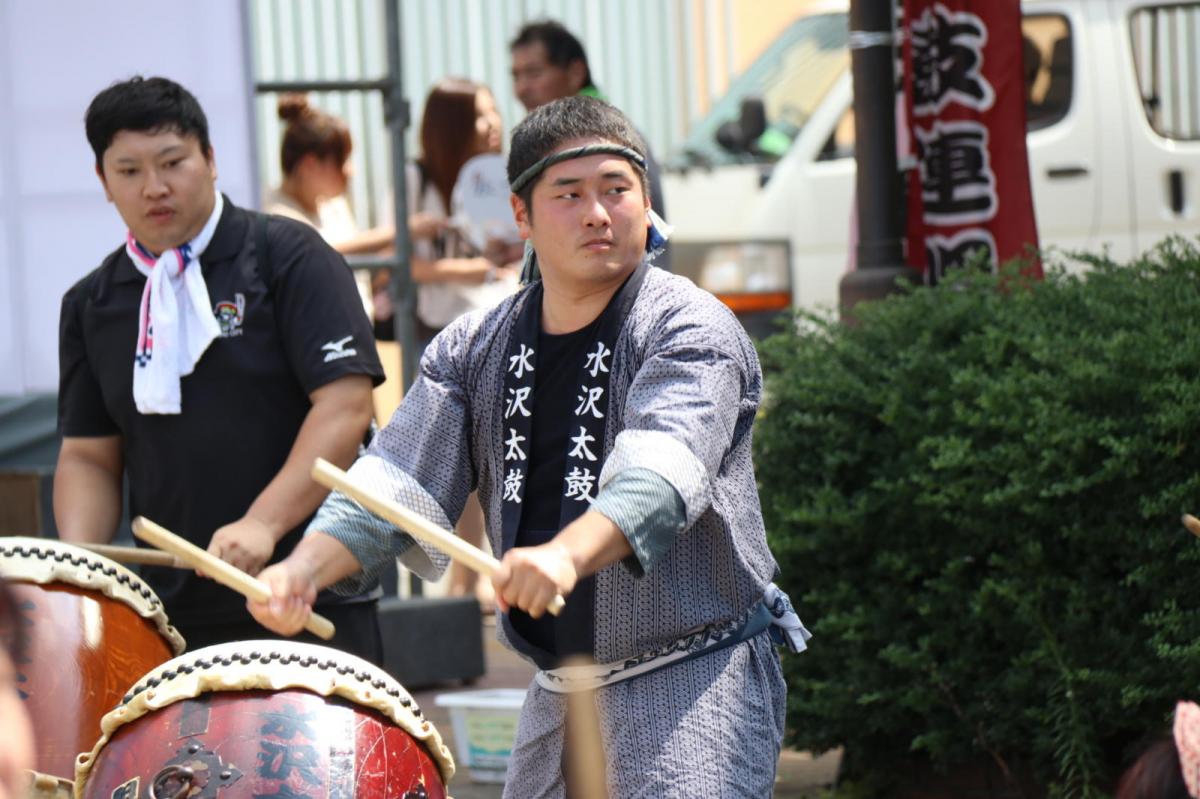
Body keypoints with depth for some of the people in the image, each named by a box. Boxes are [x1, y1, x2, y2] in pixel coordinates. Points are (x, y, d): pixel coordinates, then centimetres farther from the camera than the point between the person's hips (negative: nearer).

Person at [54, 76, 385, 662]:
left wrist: (263, 524, -22)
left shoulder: (288, 258, -2)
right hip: (173, 618, 4)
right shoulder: (92, 306, 11)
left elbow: (346, 404, -10)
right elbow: (89, 456, 14)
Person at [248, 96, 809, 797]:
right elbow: (395, 482, 2)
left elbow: (658, 474, -27)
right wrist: (305, 568, -18)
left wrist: (567, 555, -46)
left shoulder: (690, 331, -10)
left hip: (697, 683, -6)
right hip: (560, 692, 6)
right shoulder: (475, 351, 9)